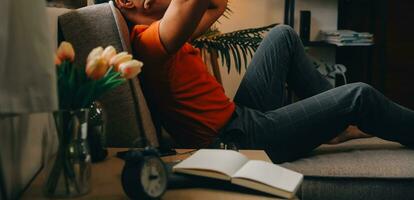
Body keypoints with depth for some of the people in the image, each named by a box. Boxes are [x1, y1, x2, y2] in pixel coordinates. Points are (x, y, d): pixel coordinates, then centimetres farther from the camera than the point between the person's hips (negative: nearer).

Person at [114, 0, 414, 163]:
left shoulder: (163, 39, 11)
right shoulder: (149, 41, -21)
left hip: (241, 116, 11)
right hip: (241, 139, -11)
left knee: (283, 36, 19)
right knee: (358, 96, -10)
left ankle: (335, 122, 21)